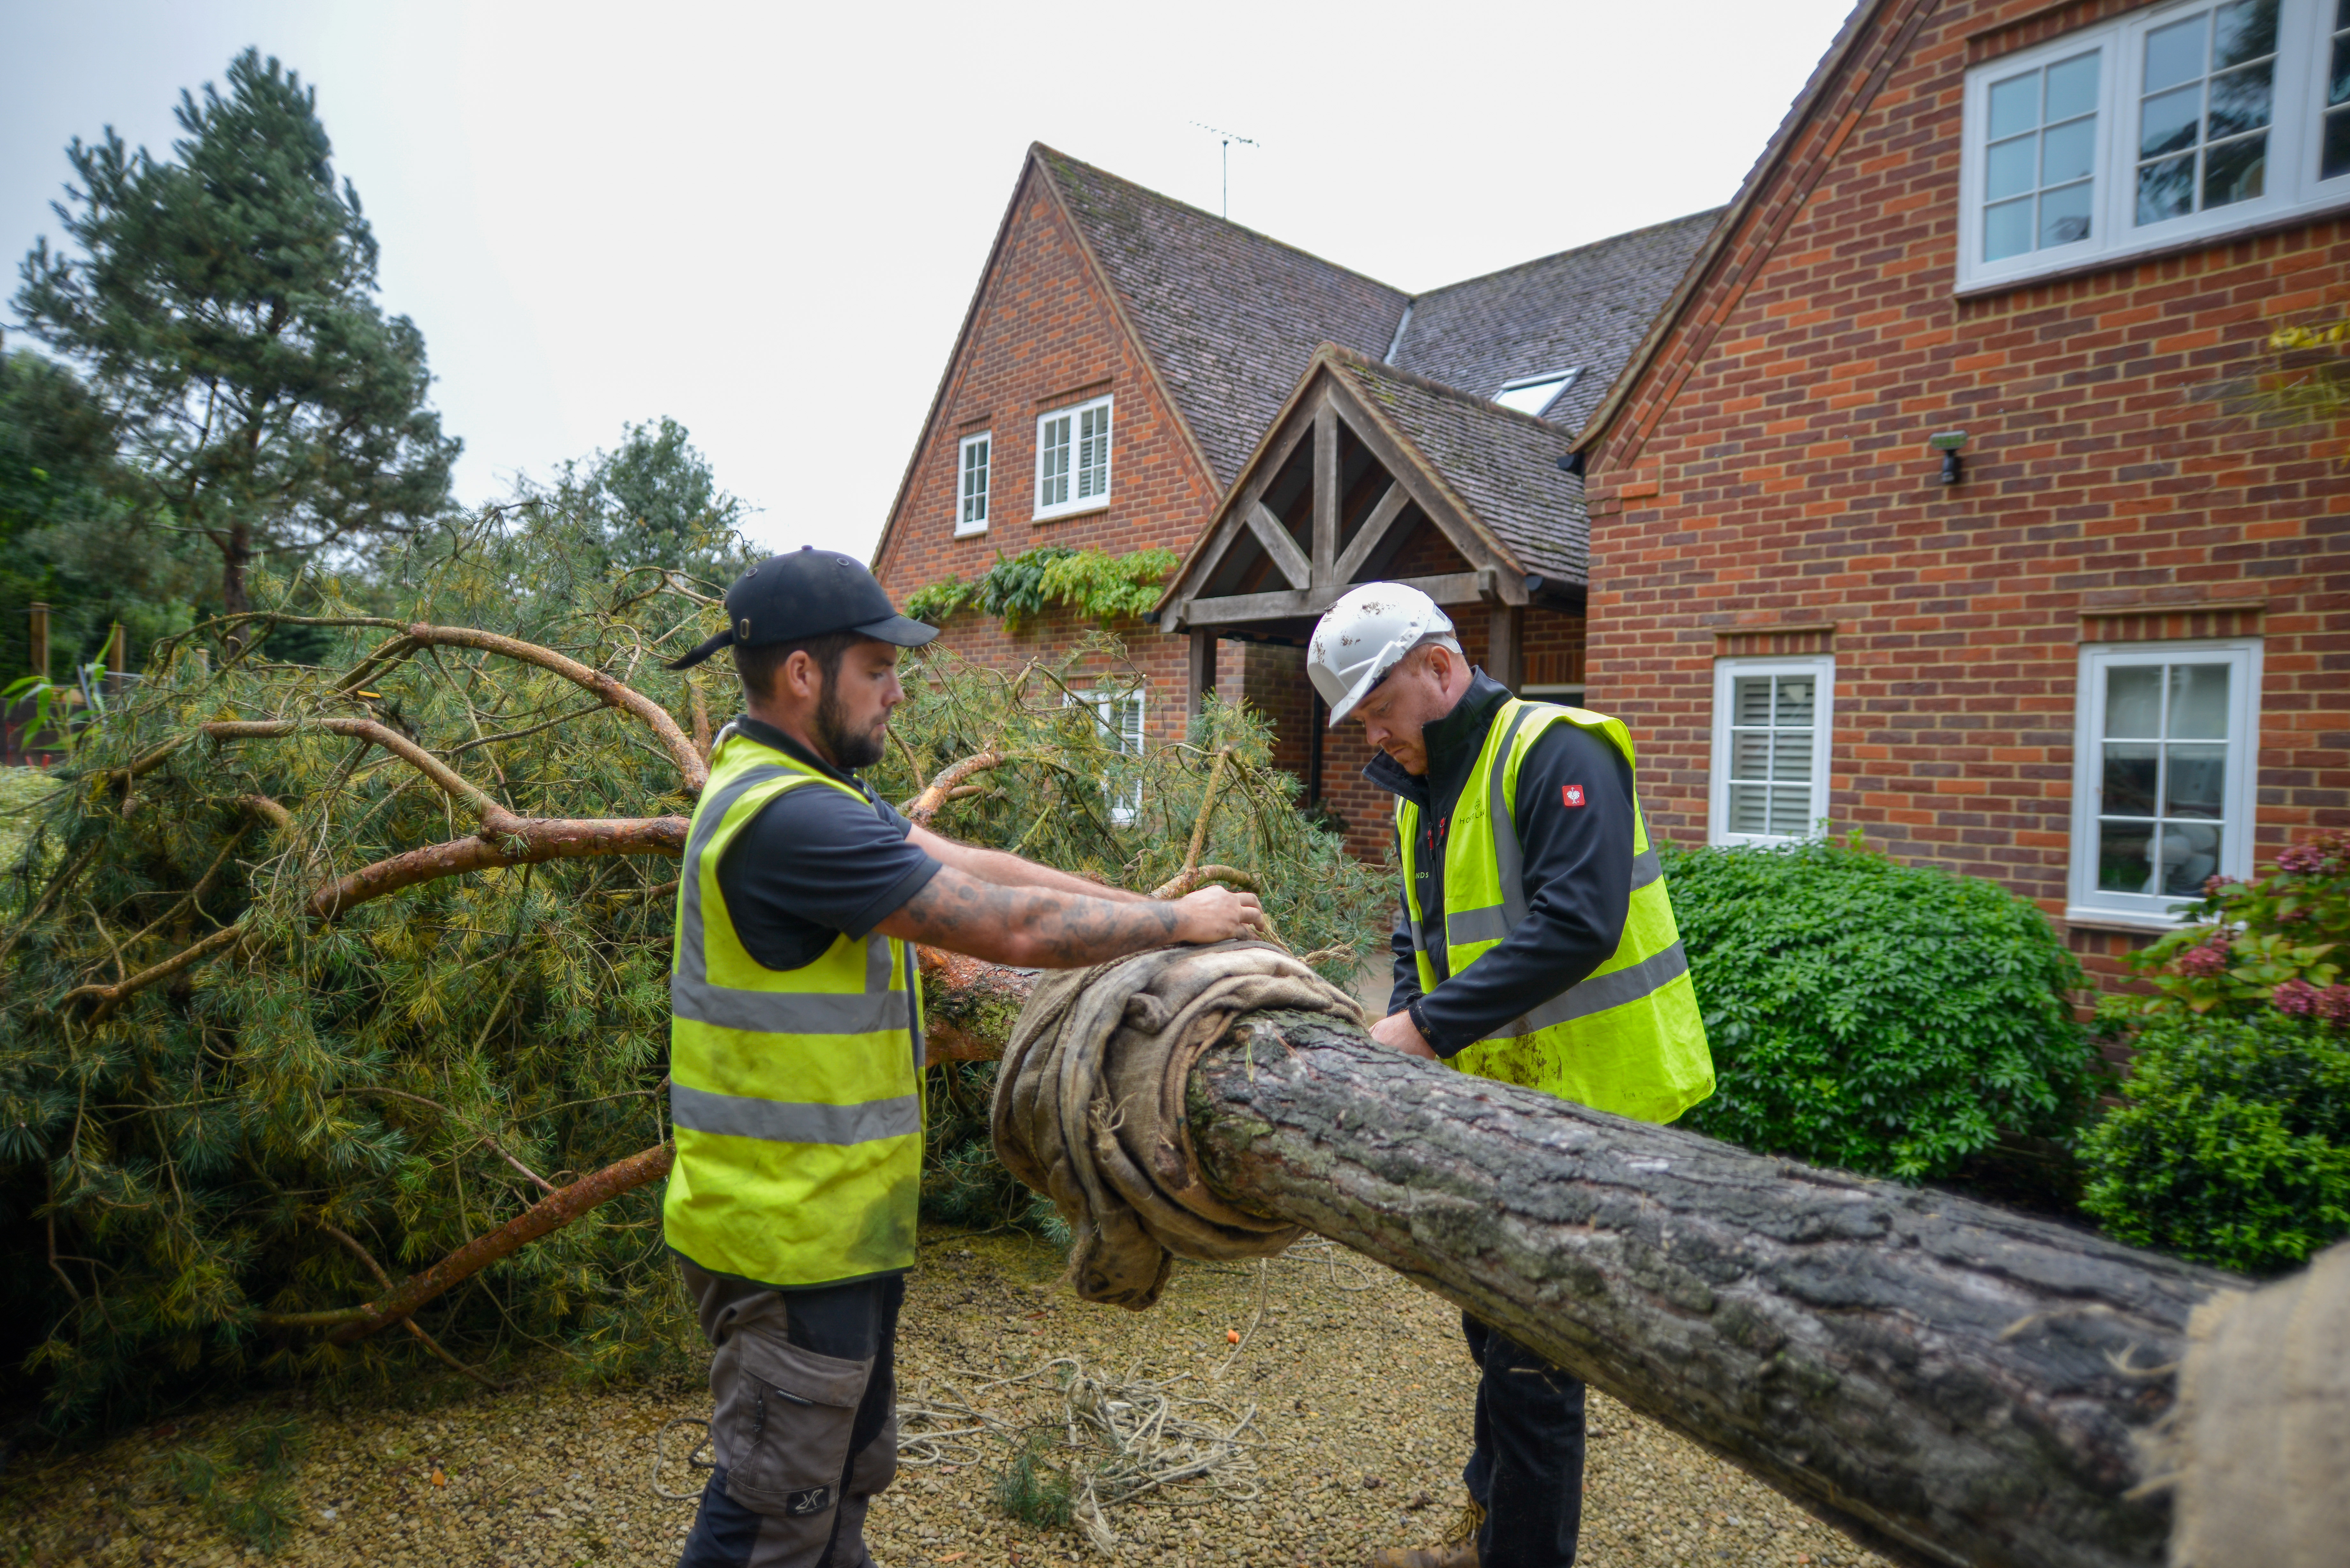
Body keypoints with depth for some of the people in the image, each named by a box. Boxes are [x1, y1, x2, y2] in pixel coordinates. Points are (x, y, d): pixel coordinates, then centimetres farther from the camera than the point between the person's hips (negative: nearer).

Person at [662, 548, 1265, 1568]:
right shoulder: (788, 817, -26)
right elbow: (1011, 927, -24)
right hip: (789, 1235, -10)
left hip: (839, 1219, 10)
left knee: (846, 1479, 24)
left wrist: (1151, 911, 2)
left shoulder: (794, 786, 7)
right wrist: (1179, 922, -10)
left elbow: (968, 864, 5)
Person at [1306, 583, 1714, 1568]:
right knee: (1497, 1326, 21)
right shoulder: (1422, 792, 12)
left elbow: (1576, 924, -29)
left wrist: (1429, 1024, -29)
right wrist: (1403, 1032, -2)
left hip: (1587, 1102, -9)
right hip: (1504, 1102, 9)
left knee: (1531, 1348, 1)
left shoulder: (1555, 754, -17)